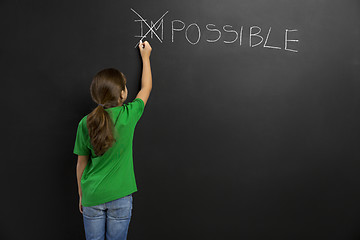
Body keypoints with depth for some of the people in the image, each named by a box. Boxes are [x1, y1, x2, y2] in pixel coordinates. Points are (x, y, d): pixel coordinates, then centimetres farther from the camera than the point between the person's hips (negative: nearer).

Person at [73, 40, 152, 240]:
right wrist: (145, 56, 21)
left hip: (92, 196, 1)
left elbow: (81, 164, 0)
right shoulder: (129, 115, -13)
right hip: (120, 196, -1)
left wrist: (81, 196, 14)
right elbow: (146, 88, 7)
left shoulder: (86, 123, -9)